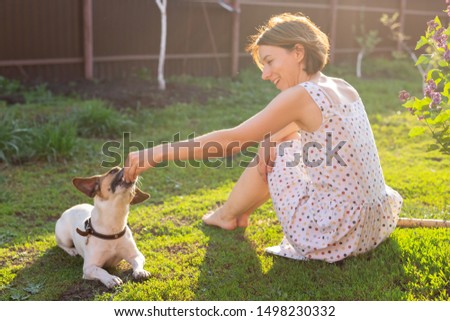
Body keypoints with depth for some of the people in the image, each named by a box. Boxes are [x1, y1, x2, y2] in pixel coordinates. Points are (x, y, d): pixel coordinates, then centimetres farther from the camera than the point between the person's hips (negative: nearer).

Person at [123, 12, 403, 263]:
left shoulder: (302, 95, -16)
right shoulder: (344, 89, 8)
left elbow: (233, 141, -18)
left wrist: (157, 154, -16)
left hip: (336, 234, -8)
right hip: (376, 223, 8)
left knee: (270, 153, 9)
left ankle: (227, 215, 31)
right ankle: (242, 211, 36)